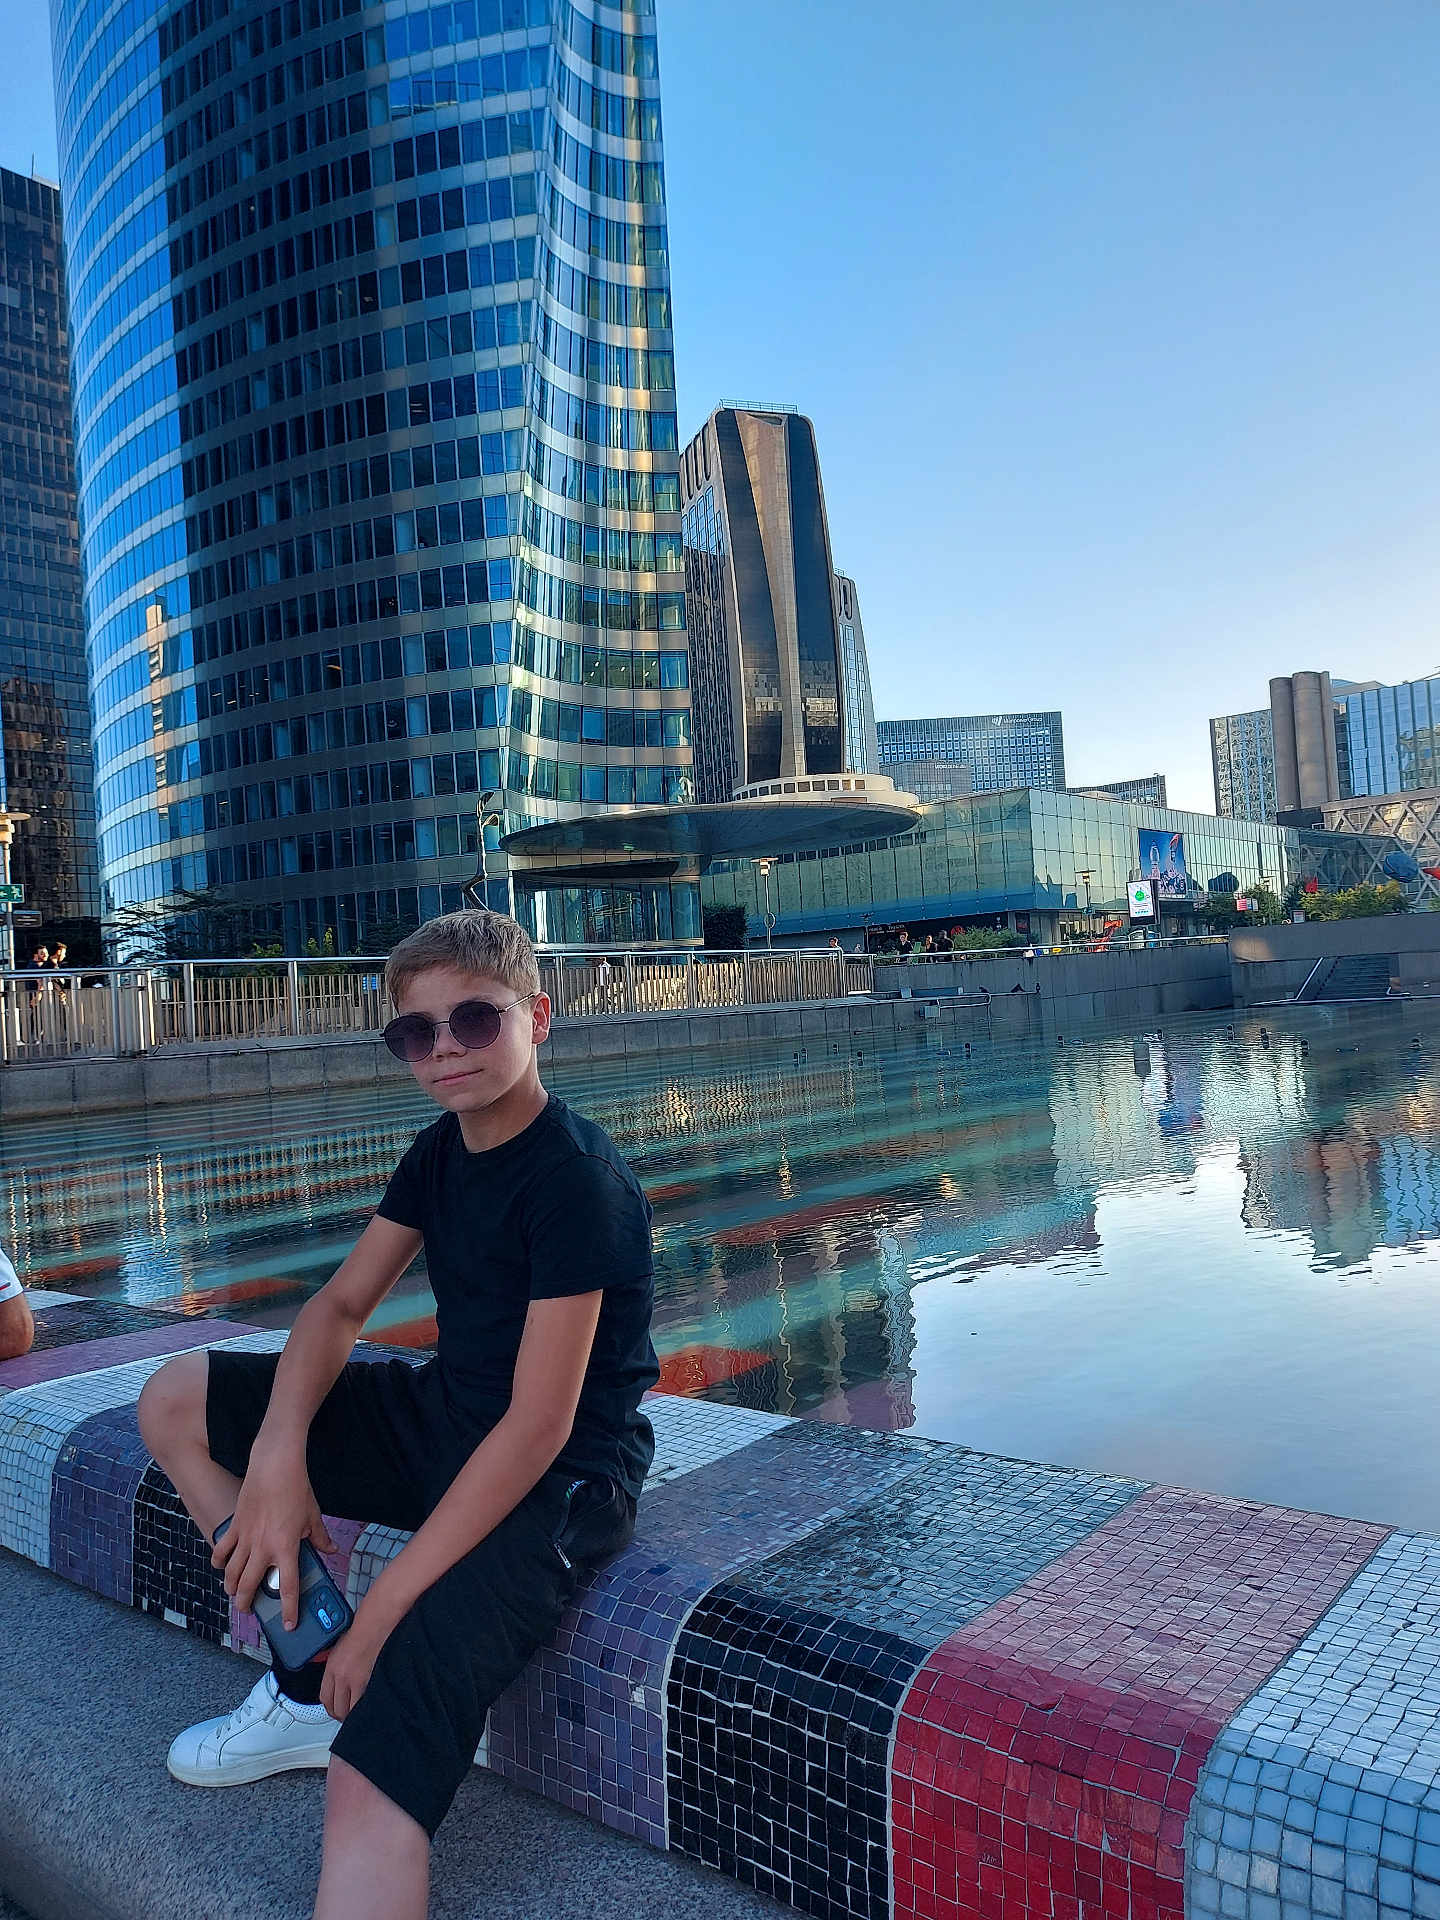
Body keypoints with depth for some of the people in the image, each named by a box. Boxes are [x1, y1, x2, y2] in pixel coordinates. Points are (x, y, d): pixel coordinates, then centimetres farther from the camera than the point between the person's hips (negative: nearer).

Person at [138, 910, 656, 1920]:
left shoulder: (576, 1176, -24)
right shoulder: (442, 1149, 2)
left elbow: (538, 1427, -26)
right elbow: (340, 1306, 5)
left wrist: (382, 1610, -23)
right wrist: (277, 1454, -14)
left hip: (555, 1481, -9)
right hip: (444, 1416, 9)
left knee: (376, 1776, -28)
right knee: (174, 1400, 9)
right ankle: (306, 1690, 9)